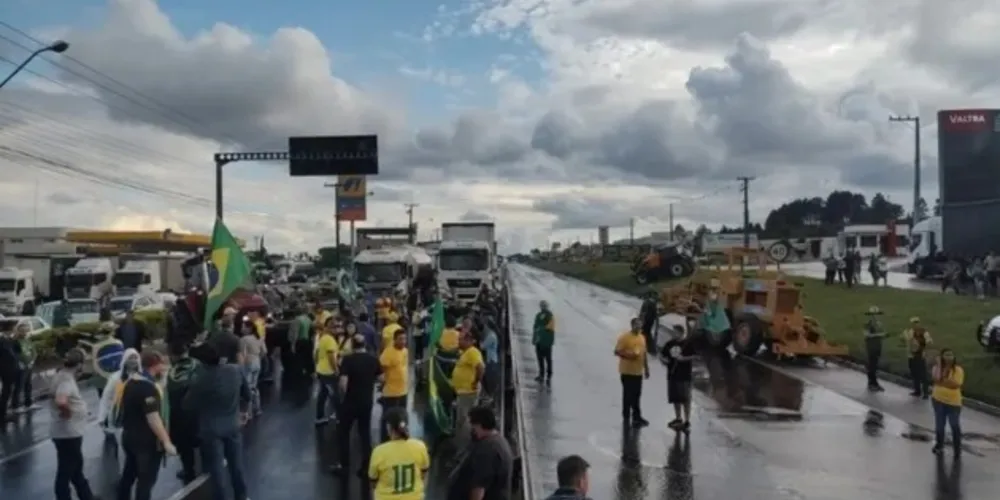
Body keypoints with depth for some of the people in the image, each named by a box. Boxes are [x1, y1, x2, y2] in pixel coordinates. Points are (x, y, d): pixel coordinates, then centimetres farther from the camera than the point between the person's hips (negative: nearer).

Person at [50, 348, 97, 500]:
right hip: (68, 433, -10)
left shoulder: (63, 375, 5)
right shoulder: (66, 380, -25)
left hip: (70, 432, 10)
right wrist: (67, 412, -25)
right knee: (66, 472, 5)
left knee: (76, 469, 23)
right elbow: (61, 401, -44)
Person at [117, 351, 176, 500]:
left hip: (129, 436, 9)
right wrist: (166, 441, -25)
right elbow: (153, 419, -27)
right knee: (146, 480, 0)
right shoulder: (149, 388, -23)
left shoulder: (131, 381, 6)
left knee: (128, 475, 20)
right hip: (147, 441, -9)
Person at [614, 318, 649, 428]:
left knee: (636, 395, 14)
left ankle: (636, 417, 24)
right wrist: (629, 356, -25)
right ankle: (626, 417, 10)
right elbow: (617, 352, -13)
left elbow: (644, 354, 17)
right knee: (628, 395, 0)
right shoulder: (624, 337, -12)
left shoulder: (642, 337, 10)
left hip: (638, 372, 7)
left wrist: (646, 368, 17)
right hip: (627, 371, -7)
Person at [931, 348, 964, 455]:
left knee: (955, 425, 12)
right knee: (939, 424, 16)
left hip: (953, 402, -2)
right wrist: (939, 364, -22)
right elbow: (936, 379, -24)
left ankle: (957, 447, 28)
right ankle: (939, 445, 33)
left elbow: (956, 385, -22)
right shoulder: (937, 367, -4)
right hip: (938, 400, 2)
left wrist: (941, 381, -21)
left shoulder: (958, 369, -12)